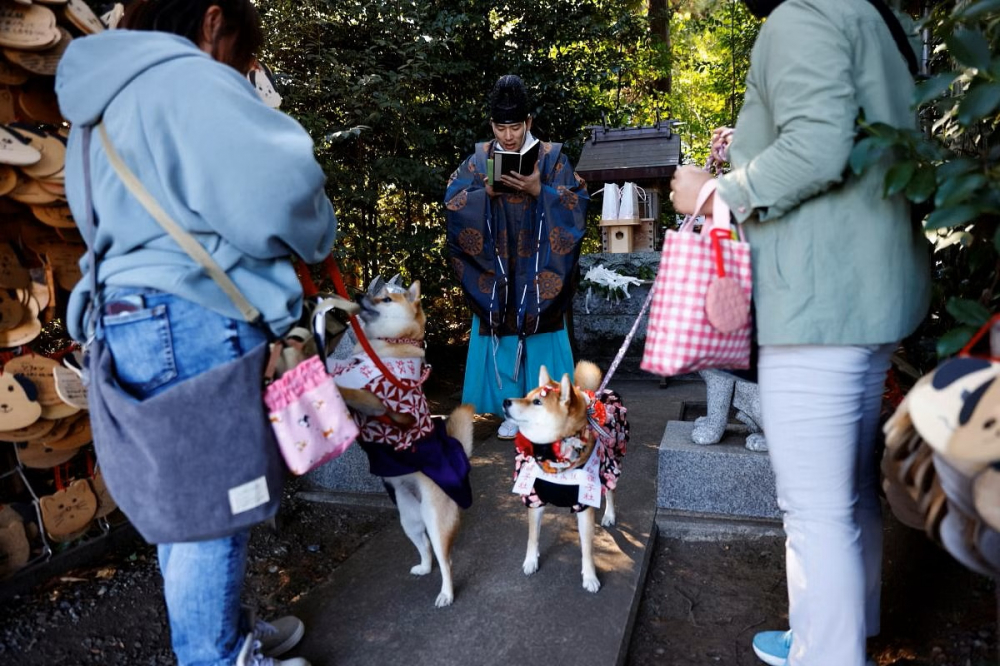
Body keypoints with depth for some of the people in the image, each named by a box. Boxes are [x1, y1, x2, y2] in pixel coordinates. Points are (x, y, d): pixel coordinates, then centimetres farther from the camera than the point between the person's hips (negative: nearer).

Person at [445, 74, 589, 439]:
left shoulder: (552, 156, 2)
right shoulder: (480, 158, 6)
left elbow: (576, 201, -5)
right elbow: (452, 200, 1)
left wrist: (540, 190, -19)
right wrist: (486, 192, -16)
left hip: (539, 271, -1)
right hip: (496, 271, 2)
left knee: (541, 335, 2)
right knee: (502, 337, 4)